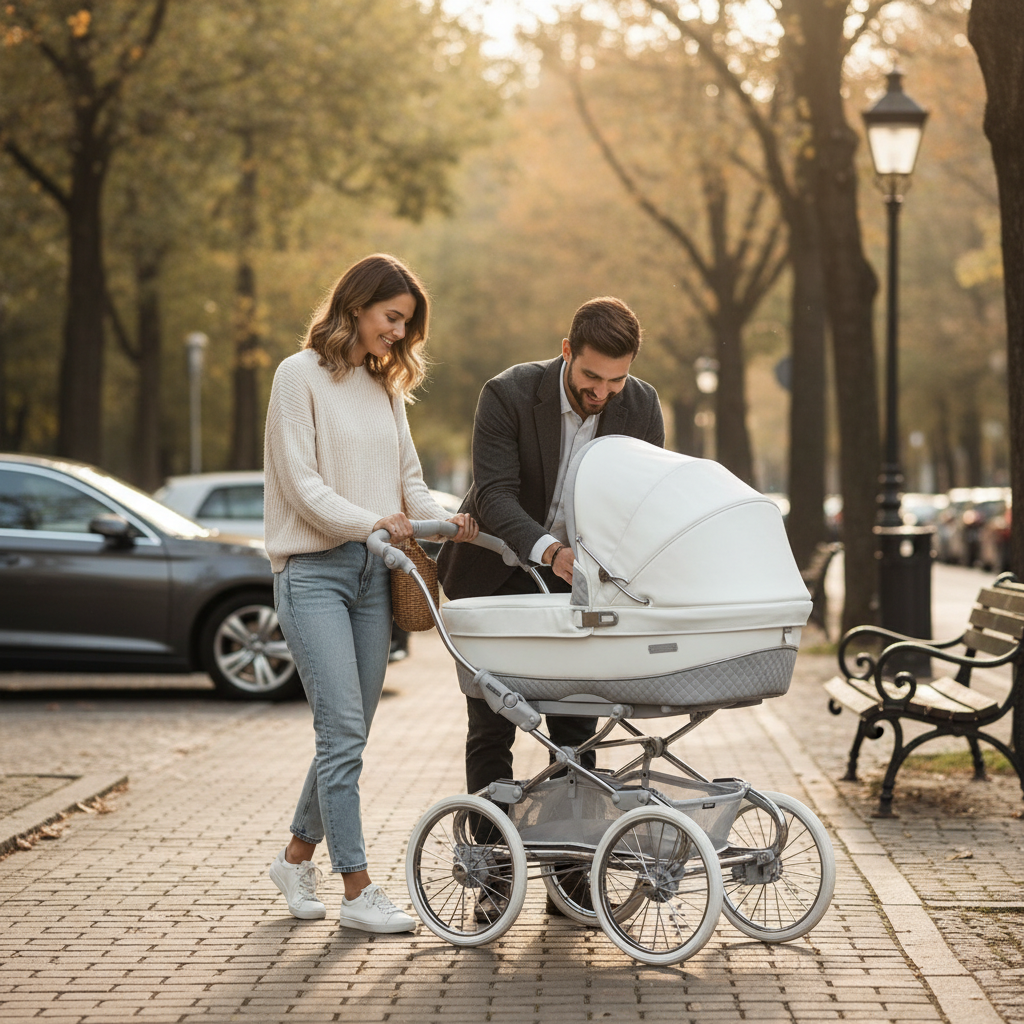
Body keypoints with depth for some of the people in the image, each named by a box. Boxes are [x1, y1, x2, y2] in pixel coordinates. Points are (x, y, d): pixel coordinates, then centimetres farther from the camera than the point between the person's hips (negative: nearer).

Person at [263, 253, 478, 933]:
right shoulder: (302, 375, -3)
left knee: (351, 733, 8)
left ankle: (298, 857, 25)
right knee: (344, 728, -12)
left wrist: (441, 518, -3)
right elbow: (299, 481, -10)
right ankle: (358, 890, -9)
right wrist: (370, 522, -21)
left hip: (373, 572, 7)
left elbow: (407, 476, 17)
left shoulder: (387, 386, 17)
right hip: (314, 570, -7)